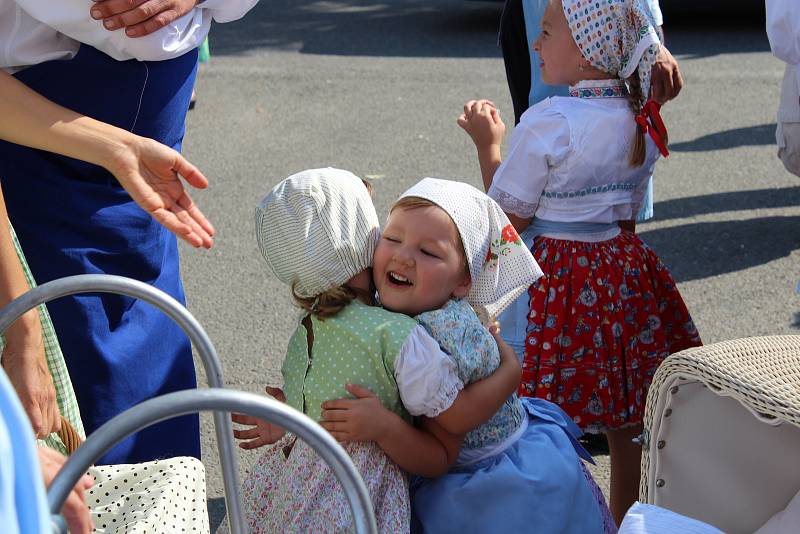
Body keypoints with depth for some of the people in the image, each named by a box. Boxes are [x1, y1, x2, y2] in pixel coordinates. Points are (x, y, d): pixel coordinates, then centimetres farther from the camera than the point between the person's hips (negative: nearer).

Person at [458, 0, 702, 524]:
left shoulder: (548, 122, -18)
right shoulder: (641, 120, 1)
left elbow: (508, 214, -11)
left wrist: (488, 144, 0)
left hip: (560, 281, -6)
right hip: (625, 273, 7)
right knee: (628, 427, 17)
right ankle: (627, 521, 31)